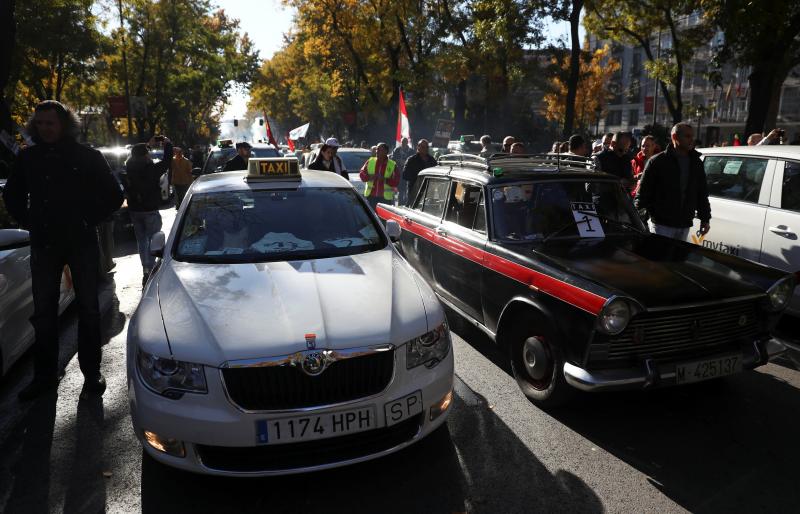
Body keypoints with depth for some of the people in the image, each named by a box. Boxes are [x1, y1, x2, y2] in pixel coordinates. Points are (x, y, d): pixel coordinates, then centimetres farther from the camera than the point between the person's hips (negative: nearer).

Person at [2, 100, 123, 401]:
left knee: (88, 308, 5)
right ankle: (44, 376, 20)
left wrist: (90, 220, -4)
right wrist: (29, 223, 6)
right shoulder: (28, 158, 5)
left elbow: (114, 196, 1)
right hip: (43, 245, 3)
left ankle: (91, 372, 15)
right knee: (43, 312, 8)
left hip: (82, 243, -3)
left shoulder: (87, 157, -3)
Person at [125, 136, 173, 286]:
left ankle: (146, 269, 15)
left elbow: (134, 157, 18)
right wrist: (168, 144, 10)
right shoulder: (152, 169, -16)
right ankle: (150, 269, -1)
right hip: (150, 211, -5)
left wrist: (148, 146, 23)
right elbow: (167, 161, -5)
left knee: (141, 239, 14)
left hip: (134, 210, 5)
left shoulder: (129, 168, -3)